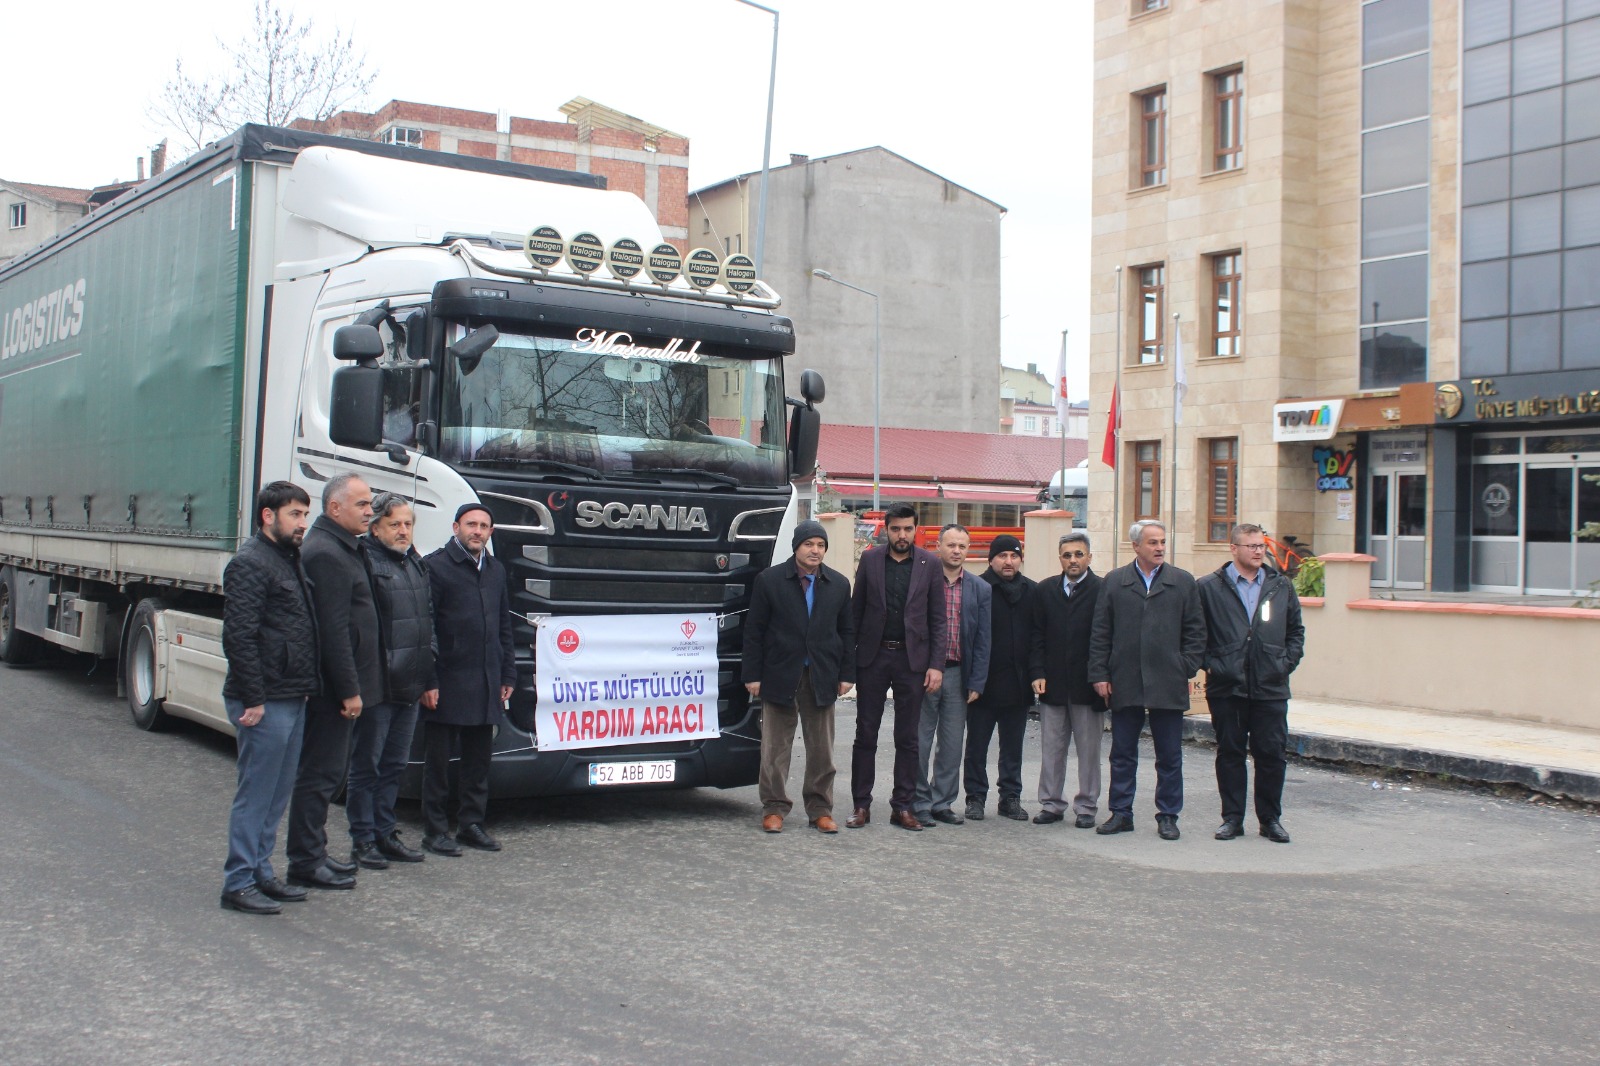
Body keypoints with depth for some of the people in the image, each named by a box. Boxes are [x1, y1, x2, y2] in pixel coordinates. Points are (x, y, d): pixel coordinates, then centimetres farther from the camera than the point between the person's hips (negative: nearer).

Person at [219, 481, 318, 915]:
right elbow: (239, 636, -19)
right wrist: (252, 699, -21)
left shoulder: (290, 560, 17)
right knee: (255, 794, -3)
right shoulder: (250, 563, -13)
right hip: (266, 701, -9)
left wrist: (306, 686, 16)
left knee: (278, 794, 15)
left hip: (292, 699, 9)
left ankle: (260, 873, 24)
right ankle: (238, 884, 5)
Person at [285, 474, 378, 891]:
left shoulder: (342, 548, 17)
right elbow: (334, 630, -22)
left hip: (335, 685, 11)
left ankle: (312, 853, 26)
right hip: (332, 685, -11)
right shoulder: (326, 553, -17)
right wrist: (349, 689, -21)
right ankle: (305, 863, 3)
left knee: (330, 771, 16)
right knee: (319, 773, -4)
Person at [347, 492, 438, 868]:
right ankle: (362, 839, 10)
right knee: (367, 764, 3)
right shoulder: (364, 562, -10)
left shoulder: (416, 564, 16)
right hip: (376, 685, -8)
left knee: (395, 765, 14)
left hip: (409, 687, 8)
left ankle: (384, 832, 24)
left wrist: (429, 679, 17)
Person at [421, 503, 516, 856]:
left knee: (478, 758, 12)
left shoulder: (496, 570, 15)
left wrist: (507, 675, 14)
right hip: (448, 682, -6)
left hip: (486, 684, 6)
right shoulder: (436, 566, -5)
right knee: (439, 758, 2)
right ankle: (435, 830, 9)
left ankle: (471, 824, 22)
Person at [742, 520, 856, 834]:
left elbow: (847, 632, 10)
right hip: (780, 675, -2)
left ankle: (820, 809, 16)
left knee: (821, 750, 7)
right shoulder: (769, 580, -2)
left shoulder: (839, 584, 6)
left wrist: (847, 674, 3)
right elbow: (754, 631, -2)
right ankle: (774, 808, 12)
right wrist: (753, 675, -6)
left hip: (822, 677, 2)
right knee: (776, 748, 3)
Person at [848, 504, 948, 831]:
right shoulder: (870, 559, 3)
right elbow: (856, 610, 5)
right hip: (872, 656, 0)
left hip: (912, 658, 0)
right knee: (866, 734, 5)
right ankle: (861, 805, 13)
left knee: (907, 739, 5)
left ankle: (903, 807, 13)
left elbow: (937, 619, 2)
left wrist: (936, 665, -5)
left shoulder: (930, 564, 1)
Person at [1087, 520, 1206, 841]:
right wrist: (1100, 675, -1)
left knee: (1169, 755, 6)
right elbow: (1100, 633, 5)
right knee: (1122, 753, 7)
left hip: (1168, 683, 0)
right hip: (1124, 683, 1)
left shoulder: (1183, 582, 5)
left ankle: (1168, 816, 15)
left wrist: (1187, 670, -3)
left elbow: (1196, 631, 6)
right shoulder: (1114, 582, 6)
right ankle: (1121, 813, 16)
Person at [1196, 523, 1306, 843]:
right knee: (1230, 753, 6)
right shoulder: (1209, 587, 1)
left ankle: (1271, 819, 15)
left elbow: (1296, 630, 16)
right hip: (1227, 688, -2)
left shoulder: (1281, 587, 10)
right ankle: (1232, 817, 16)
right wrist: (1209, 664, -3)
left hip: (1271, 688, 2)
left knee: (1272, 754, 3)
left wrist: (1286, 663, 5)